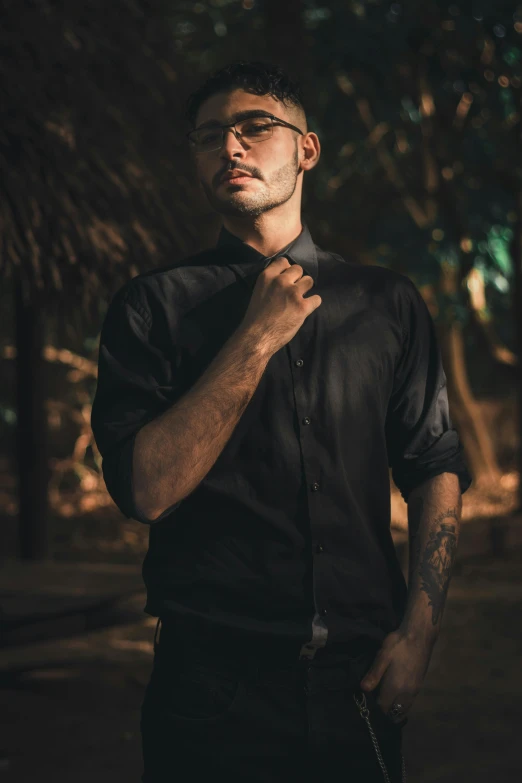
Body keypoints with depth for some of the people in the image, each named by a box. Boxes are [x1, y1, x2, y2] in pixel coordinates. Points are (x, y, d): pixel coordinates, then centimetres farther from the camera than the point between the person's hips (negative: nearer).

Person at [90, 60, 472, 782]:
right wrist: (258, 339, -12)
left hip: (361, 685, 2)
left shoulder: (387, 302, 9)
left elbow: (436, 466, 8)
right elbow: (147, 491, -10)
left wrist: (420, 628, -4)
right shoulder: (153, 306, 1)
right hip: (213, 688, -2)